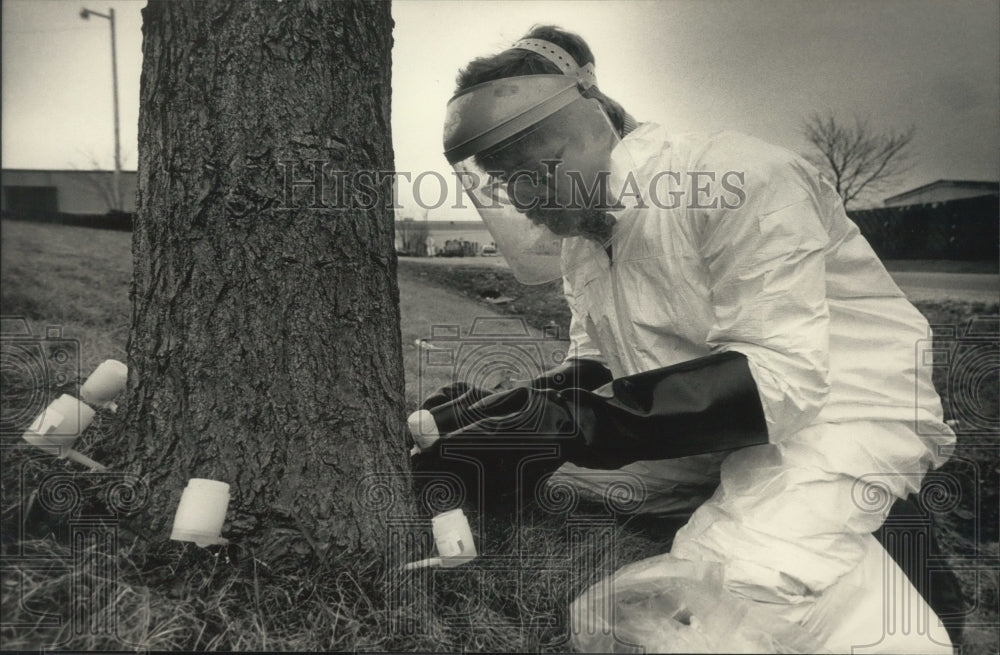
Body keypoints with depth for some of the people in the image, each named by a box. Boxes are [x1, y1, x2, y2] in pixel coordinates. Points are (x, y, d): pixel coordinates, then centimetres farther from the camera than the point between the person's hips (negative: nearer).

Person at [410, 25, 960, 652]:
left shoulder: (734, 180, -20)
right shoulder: (582, 236, 7)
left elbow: (779, 378, -28)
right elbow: (594, 366, 9)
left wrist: (583, 424, -35)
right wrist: (505, 413, -12)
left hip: (839, 403, -7)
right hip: (703, 434, 8)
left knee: (735, 581, -34)